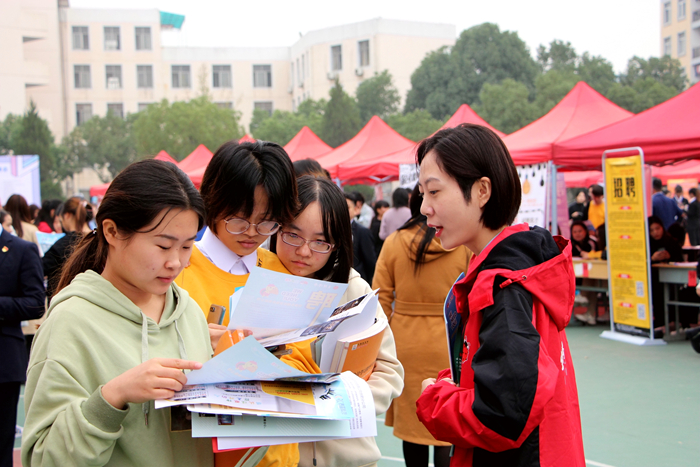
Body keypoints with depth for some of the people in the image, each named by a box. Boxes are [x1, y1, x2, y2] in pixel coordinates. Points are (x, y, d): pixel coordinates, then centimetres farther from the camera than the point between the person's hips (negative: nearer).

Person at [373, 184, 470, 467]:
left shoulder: (393, 243, -4)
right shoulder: (466, 245, -10)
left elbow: (381, 300, 1)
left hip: (406, 345, 2)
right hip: (449, 346, -2)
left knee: (411, 419, 14)